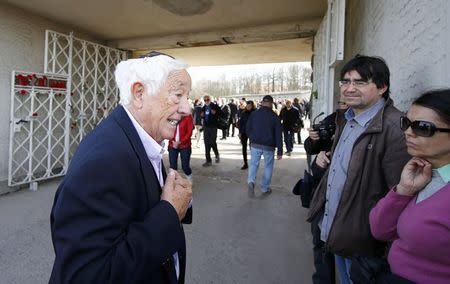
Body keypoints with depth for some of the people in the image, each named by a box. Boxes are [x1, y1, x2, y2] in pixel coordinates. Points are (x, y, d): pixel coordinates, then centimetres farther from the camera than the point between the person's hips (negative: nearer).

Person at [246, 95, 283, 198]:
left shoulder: (254, 114, -2)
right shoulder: (274, 116, -7)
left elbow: (247, 129, 6)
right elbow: (278, 134, -8)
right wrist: (280, 150, -4)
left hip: (255, 144, 2)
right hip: (269, 146, -1)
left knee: (253, 164, 12)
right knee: (268, 167, 13)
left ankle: (251, 182, -14)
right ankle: (265, 189, 19)